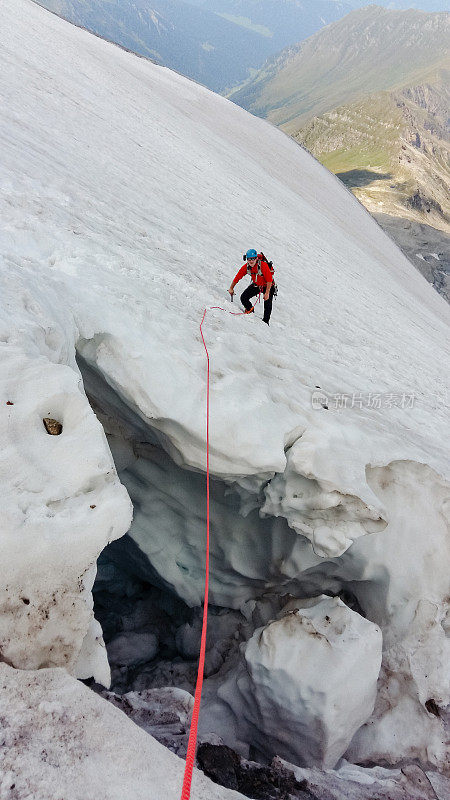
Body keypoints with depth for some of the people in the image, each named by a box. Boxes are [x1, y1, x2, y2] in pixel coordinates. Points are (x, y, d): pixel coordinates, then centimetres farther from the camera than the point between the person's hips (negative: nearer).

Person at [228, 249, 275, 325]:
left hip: (267, 286, -4)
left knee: (267, 305, -8)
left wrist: (267, 293, -32)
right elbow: (238, 277, -5)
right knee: (243, 298, -7)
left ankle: (265, 321, 14)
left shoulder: (263, 265, -32)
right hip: (256, 285, 4)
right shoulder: (246, 267, -17)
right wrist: (231, 288, 0)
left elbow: (269, 280, -29)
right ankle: (250, 311, 21)